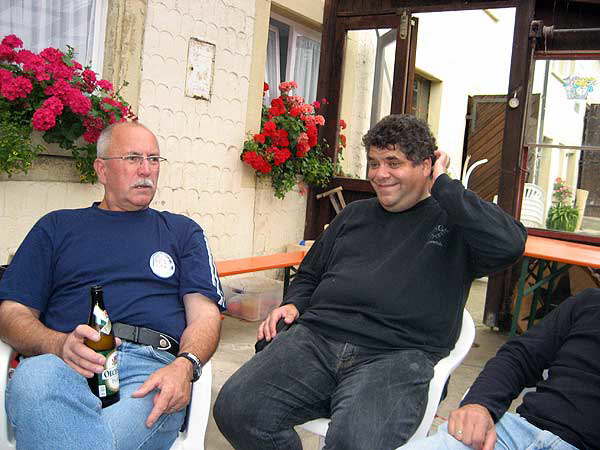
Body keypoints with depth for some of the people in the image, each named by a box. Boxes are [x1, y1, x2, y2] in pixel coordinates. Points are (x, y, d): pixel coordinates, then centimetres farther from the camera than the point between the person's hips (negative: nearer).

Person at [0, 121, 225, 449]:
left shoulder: (182, 231, 24)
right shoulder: (57, 227, 24)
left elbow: (204, 314, 10)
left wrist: (184, 365, -13)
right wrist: (59, 344, -11)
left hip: (153, 363, -1)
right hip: (63, 362, 2)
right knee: (32, 376, -36)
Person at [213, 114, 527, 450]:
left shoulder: (453, 221, 11)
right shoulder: (355, 214, 25)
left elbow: (509, 244, -11)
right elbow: (310, 274, 32)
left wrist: (442, 184, -3)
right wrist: (293, 305, 9)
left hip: (396, 355, -4)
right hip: (315, 337, 5)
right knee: (235, 410, -17)